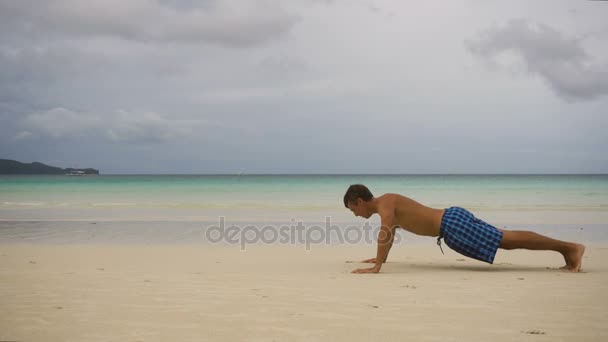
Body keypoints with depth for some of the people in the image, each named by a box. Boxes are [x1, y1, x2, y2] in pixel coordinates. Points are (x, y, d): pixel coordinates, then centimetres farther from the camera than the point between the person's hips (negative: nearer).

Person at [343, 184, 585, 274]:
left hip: (452, 226, -9)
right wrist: (381, 257, 42)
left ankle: (569, 247, -10)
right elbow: (391, 232, 38)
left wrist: (376, 268, -29)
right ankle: (566, 248, 16)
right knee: (505, 239, 12)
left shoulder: (385, 203, -9)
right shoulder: (387, 202, 20)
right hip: (452, 219, 9)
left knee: (508, 240, -11)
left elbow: (385, 233, -27)